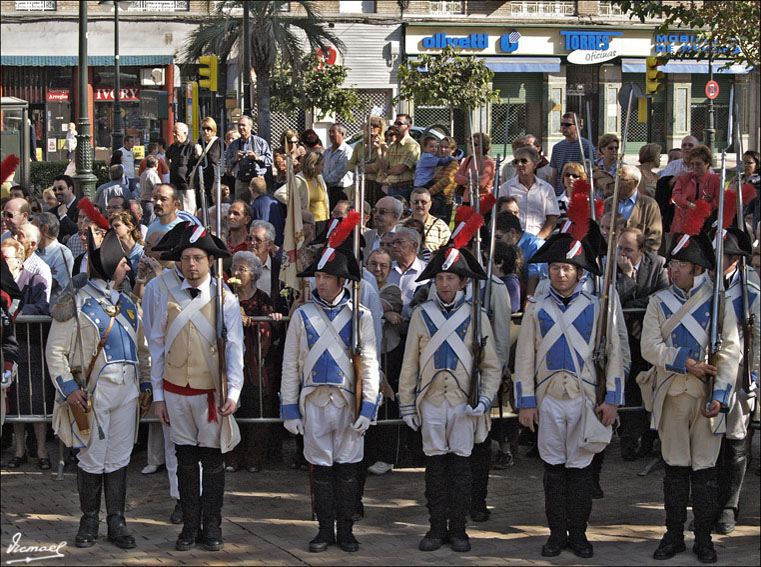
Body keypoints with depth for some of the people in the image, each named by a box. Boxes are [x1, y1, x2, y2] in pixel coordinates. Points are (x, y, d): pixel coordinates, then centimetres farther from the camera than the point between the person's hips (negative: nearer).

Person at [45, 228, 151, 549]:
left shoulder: (128, 305, 14)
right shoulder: (75, 305, -3)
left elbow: (142, 349, 20)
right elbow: (55, 351, -6)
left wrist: (145, 384, 11)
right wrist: (69, 388, -15)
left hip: (127, 391, 5)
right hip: (94, 392, -5)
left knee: (119, 459, 6)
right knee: (92, 459, 1)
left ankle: (116, 522, 13)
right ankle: (89, 522, 13)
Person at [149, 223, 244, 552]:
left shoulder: (225, 300, -1)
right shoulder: (166, 299, 4)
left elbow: (234, 349, -2)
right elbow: (157, 347, 8)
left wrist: (232, 393, -11)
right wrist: (158, 396, 6)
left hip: (211, 391, -1)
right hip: (176, 390, 1)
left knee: (213, 460, 3)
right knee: (186, 460, 6)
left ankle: (212, 528, 13)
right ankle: (189, 527, 14)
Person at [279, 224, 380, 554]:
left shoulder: (360, 316, 2)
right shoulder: (303, 315, 4)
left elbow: (369, 364, 1)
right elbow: (290, 366, 5)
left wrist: (368, 408, -7)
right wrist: (290, 409, 1)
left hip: (348, 402, -1)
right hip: (314, 403, 1)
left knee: (348, 467, 3)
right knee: (321, 467, 5)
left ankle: (346, 531, 13)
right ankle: (325, 530, 14)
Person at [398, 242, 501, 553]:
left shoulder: (476, 317, 2)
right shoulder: (422, 315, 5)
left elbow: (491, 366, 3)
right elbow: (410, 364, 8)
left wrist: (484, 400, -10)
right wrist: (406, 405, 4)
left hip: (463, 403, -1)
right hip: (431, 402, 1)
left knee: (460, 465, 2)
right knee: (435, 464, 3)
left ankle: (458, 529, 9)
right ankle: (437, 528, 10)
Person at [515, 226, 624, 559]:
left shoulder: (596, 308, 4)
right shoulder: (537, 309, 6)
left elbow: (613, 353, 3)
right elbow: (524, 357, 5)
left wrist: (612, 399, -3)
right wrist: (526, 403, -1)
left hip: (585, 397, -1)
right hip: (549, 397, 1)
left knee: (580, 466, 2)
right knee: (554, 466, 4)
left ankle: (578, 533, 11)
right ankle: (557, 533, 11)